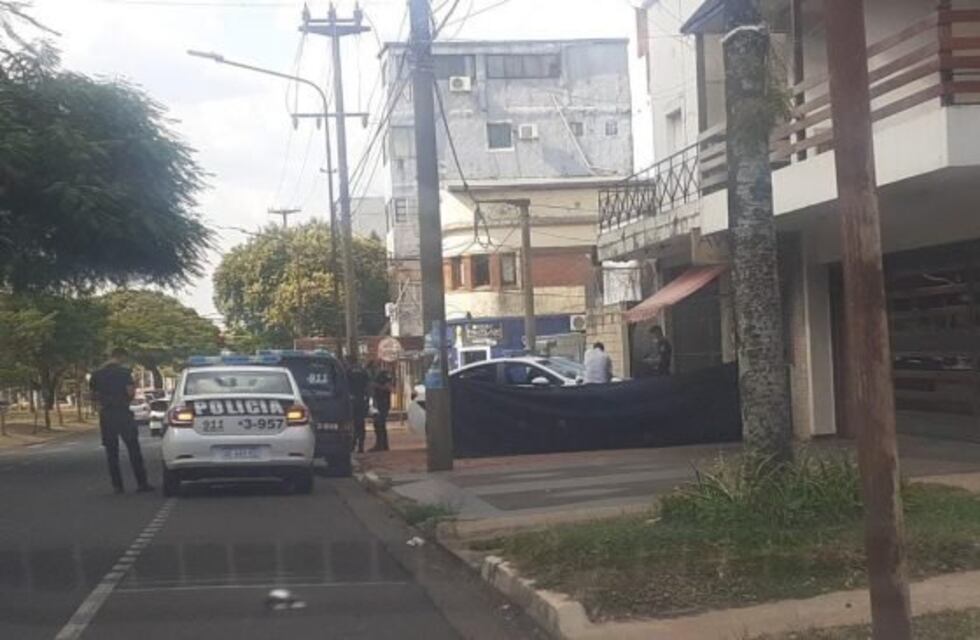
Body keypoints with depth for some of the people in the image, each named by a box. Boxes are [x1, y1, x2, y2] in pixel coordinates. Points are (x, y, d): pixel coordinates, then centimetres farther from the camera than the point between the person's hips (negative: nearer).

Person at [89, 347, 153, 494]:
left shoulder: (97, 374, 7)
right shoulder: (124, 372, -7)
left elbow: (94, 394, 9)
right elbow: (130, 391, -14)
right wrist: (134, 390, 7)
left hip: (105, 414, 4)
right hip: (122, 412, -4)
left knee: (111, 451, 7)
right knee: (133, 449, 2)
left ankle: (117, 485, 5)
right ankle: (141, 483, 1)